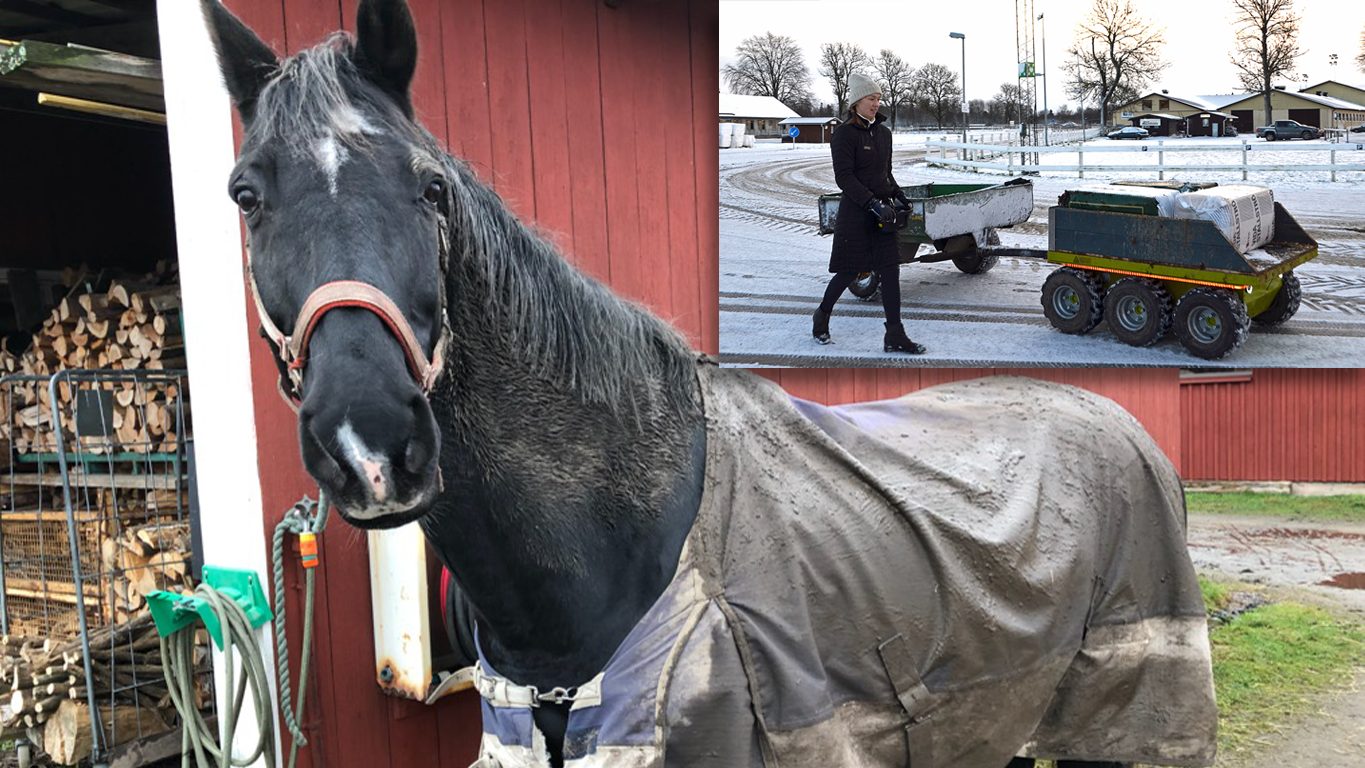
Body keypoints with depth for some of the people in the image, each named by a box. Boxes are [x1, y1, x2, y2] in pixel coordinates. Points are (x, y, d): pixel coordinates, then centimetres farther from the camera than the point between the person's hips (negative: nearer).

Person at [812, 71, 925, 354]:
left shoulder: (883, 133, 12)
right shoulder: (844, 133, -9)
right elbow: (844, 177, -16)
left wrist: (898, 195, 5)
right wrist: (872, 203, -22)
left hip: (882, 211, 6)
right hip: (855, 211, -6)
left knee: (890, 270, -1)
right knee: (849, 272, 2)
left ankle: (894, 336, 0)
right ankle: (822, 315, 28)